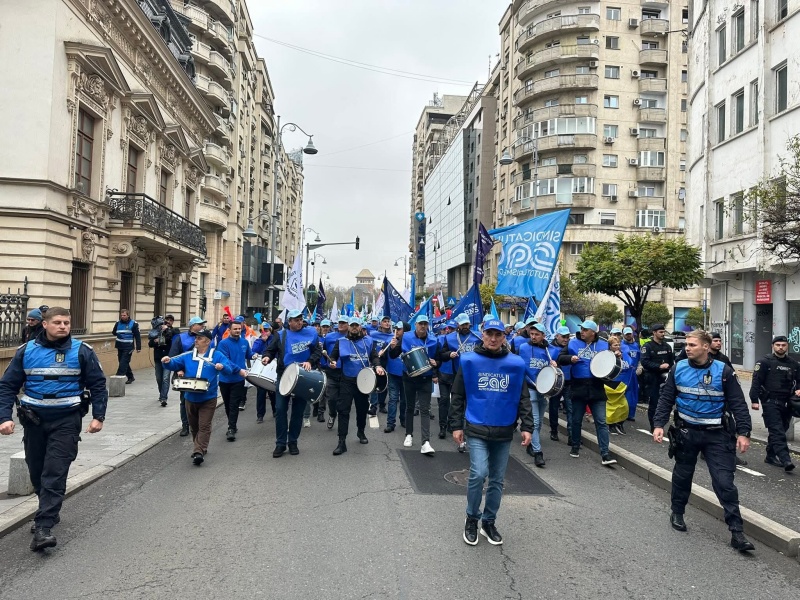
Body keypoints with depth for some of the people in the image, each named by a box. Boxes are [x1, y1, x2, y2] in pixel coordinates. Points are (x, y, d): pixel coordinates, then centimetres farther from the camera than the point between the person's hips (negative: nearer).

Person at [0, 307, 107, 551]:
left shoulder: (82, 351, -5)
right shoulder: (26, 351, 0)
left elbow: (98, 385, -1)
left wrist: (98, 416, -7)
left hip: (66, 421, -3)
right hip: (34, 420, 3)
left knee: (55, 474, -8)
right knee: (37, 471, 16)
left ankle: (43, 527, -6)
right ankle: (49, 511, 38)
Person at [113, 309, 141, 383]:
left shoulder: (133, 324, -6)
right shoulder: (118, 323, 6)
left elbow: (137, 336, -6)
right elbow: (114, 333, 20)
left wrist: (138, 347, -9)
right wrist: (113, 332, -2)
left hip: (128, 347, -5)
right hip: (120, 347, 5)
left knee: (123, 363, -11)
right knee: (124, 363, 14)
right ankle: (130, 377, 28)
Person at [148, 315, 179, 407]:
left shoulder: (174, 330, 5)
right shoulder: (157, 330, 9)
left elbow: (178, 335, -18)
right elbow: (150, 343, 7)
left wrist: (168, 329, -17)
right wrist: (155, 341, -13)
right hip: (158, 358, 3)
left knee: (165, 378, -12)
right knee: (159, 378, 12)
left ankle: (163, 398, -16)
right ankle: (162, 394, 32)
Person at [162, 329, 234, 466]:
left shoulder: (217, 355, -3)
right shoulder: (188, 356, 6)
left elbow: (230, 369, -11)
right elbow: (175, 363, -1)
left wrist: (222, 367, -33)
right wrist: (168, 361, -23)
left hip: (208, 399, -4)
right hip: (190, 397, 4)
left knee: (204, 426, -7)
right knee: (194, 426, 17)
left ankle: (198, 452, -11)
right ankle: (200, 448, 34)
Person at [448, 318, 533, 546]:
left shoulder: (516, 364, 0)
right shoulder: (469, 361, -4)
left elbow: (523, 398, 6)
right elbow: (457, 396, 1)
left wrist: (527, 427, -1)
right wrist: (456, 425, -2)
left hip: (504, 431, 3)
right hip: (476, 429, -2)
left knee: (497, 479, 10)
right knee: (478, 474, -13)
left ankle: (488, 522, 29)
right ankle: (472, 519, 11)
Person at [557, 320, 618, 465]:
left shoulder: (603, 345, 2)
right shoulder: (573, 343, 1)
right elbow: (560, 359, 2)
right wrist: (570, 358, -18)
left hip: (597, 389, 0)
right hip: (578, 388, 1)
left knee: (601, 422, -2)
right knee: (576, 420, 14)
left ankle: (605, 454, 0)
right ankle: (575, 447, 32)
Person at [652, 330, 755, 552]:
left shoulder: (723, 371, -9)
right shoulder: (678, 369, -4)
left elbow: (738, 404, -6)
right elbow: (666, 399, 2)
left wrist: (743, 432, -13)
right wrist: (658, 424, -7)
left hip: (717, 434, -2)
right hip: (686, 431, 2)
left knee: (724, 482, -4)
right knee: (682, 474, 16)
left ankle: (737, 532, 3)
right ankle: (677, 513, 36)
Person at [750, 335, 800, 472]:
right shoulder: (765, 362, -3)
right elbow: (756, 381, -7)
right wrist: (754, 400, -13)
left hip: (786, 403, 6)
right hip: (770, 402, -6)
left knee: (780, 430, 12)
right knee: (777, 431, -13)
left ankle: (771, 456, 23)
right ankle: (785, 459, -21)